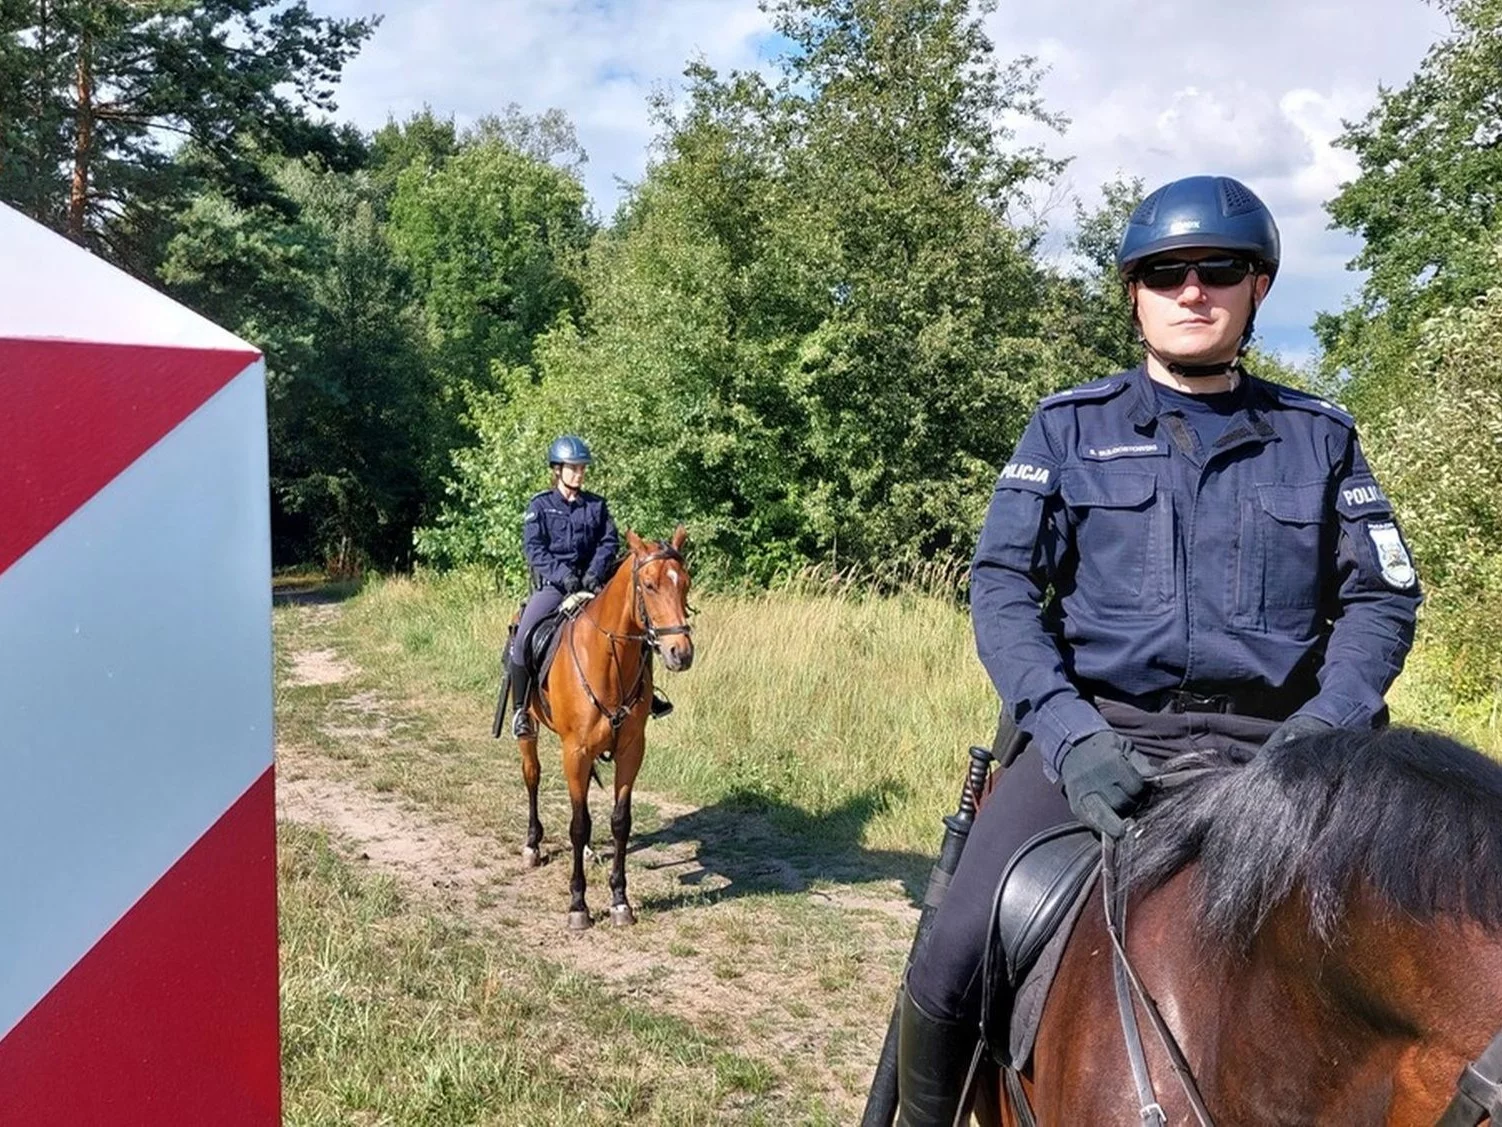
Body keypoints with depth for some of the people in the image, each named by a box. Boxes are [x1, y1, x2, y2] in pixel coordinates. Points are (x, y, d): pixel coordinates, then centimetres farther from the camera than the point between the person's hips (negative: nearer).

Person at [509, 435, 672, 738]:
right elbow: (533, 548, -7)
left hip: (591, 584, 3)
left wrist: (595, 573, -13)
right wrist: (562, 575, -19)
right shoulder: (540, 505, 3)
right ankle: (521, 709, -9)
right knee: (523, 638, -23)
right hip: (552, 585, -3)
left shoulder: (597, 505, 12)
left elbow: (609, 542, 4)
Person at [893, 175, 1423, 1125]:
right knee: (957, 961, -18)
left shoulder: (1318, 436, 12)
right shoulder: (1070, 428, 7)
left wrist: (1321, 732, -11)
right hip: (1095, 731, -1)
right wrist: (1070, 735, -18)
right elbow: (1002, 584, -2)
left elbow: (1381, 598, 8)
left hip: (1266, 748, 2)